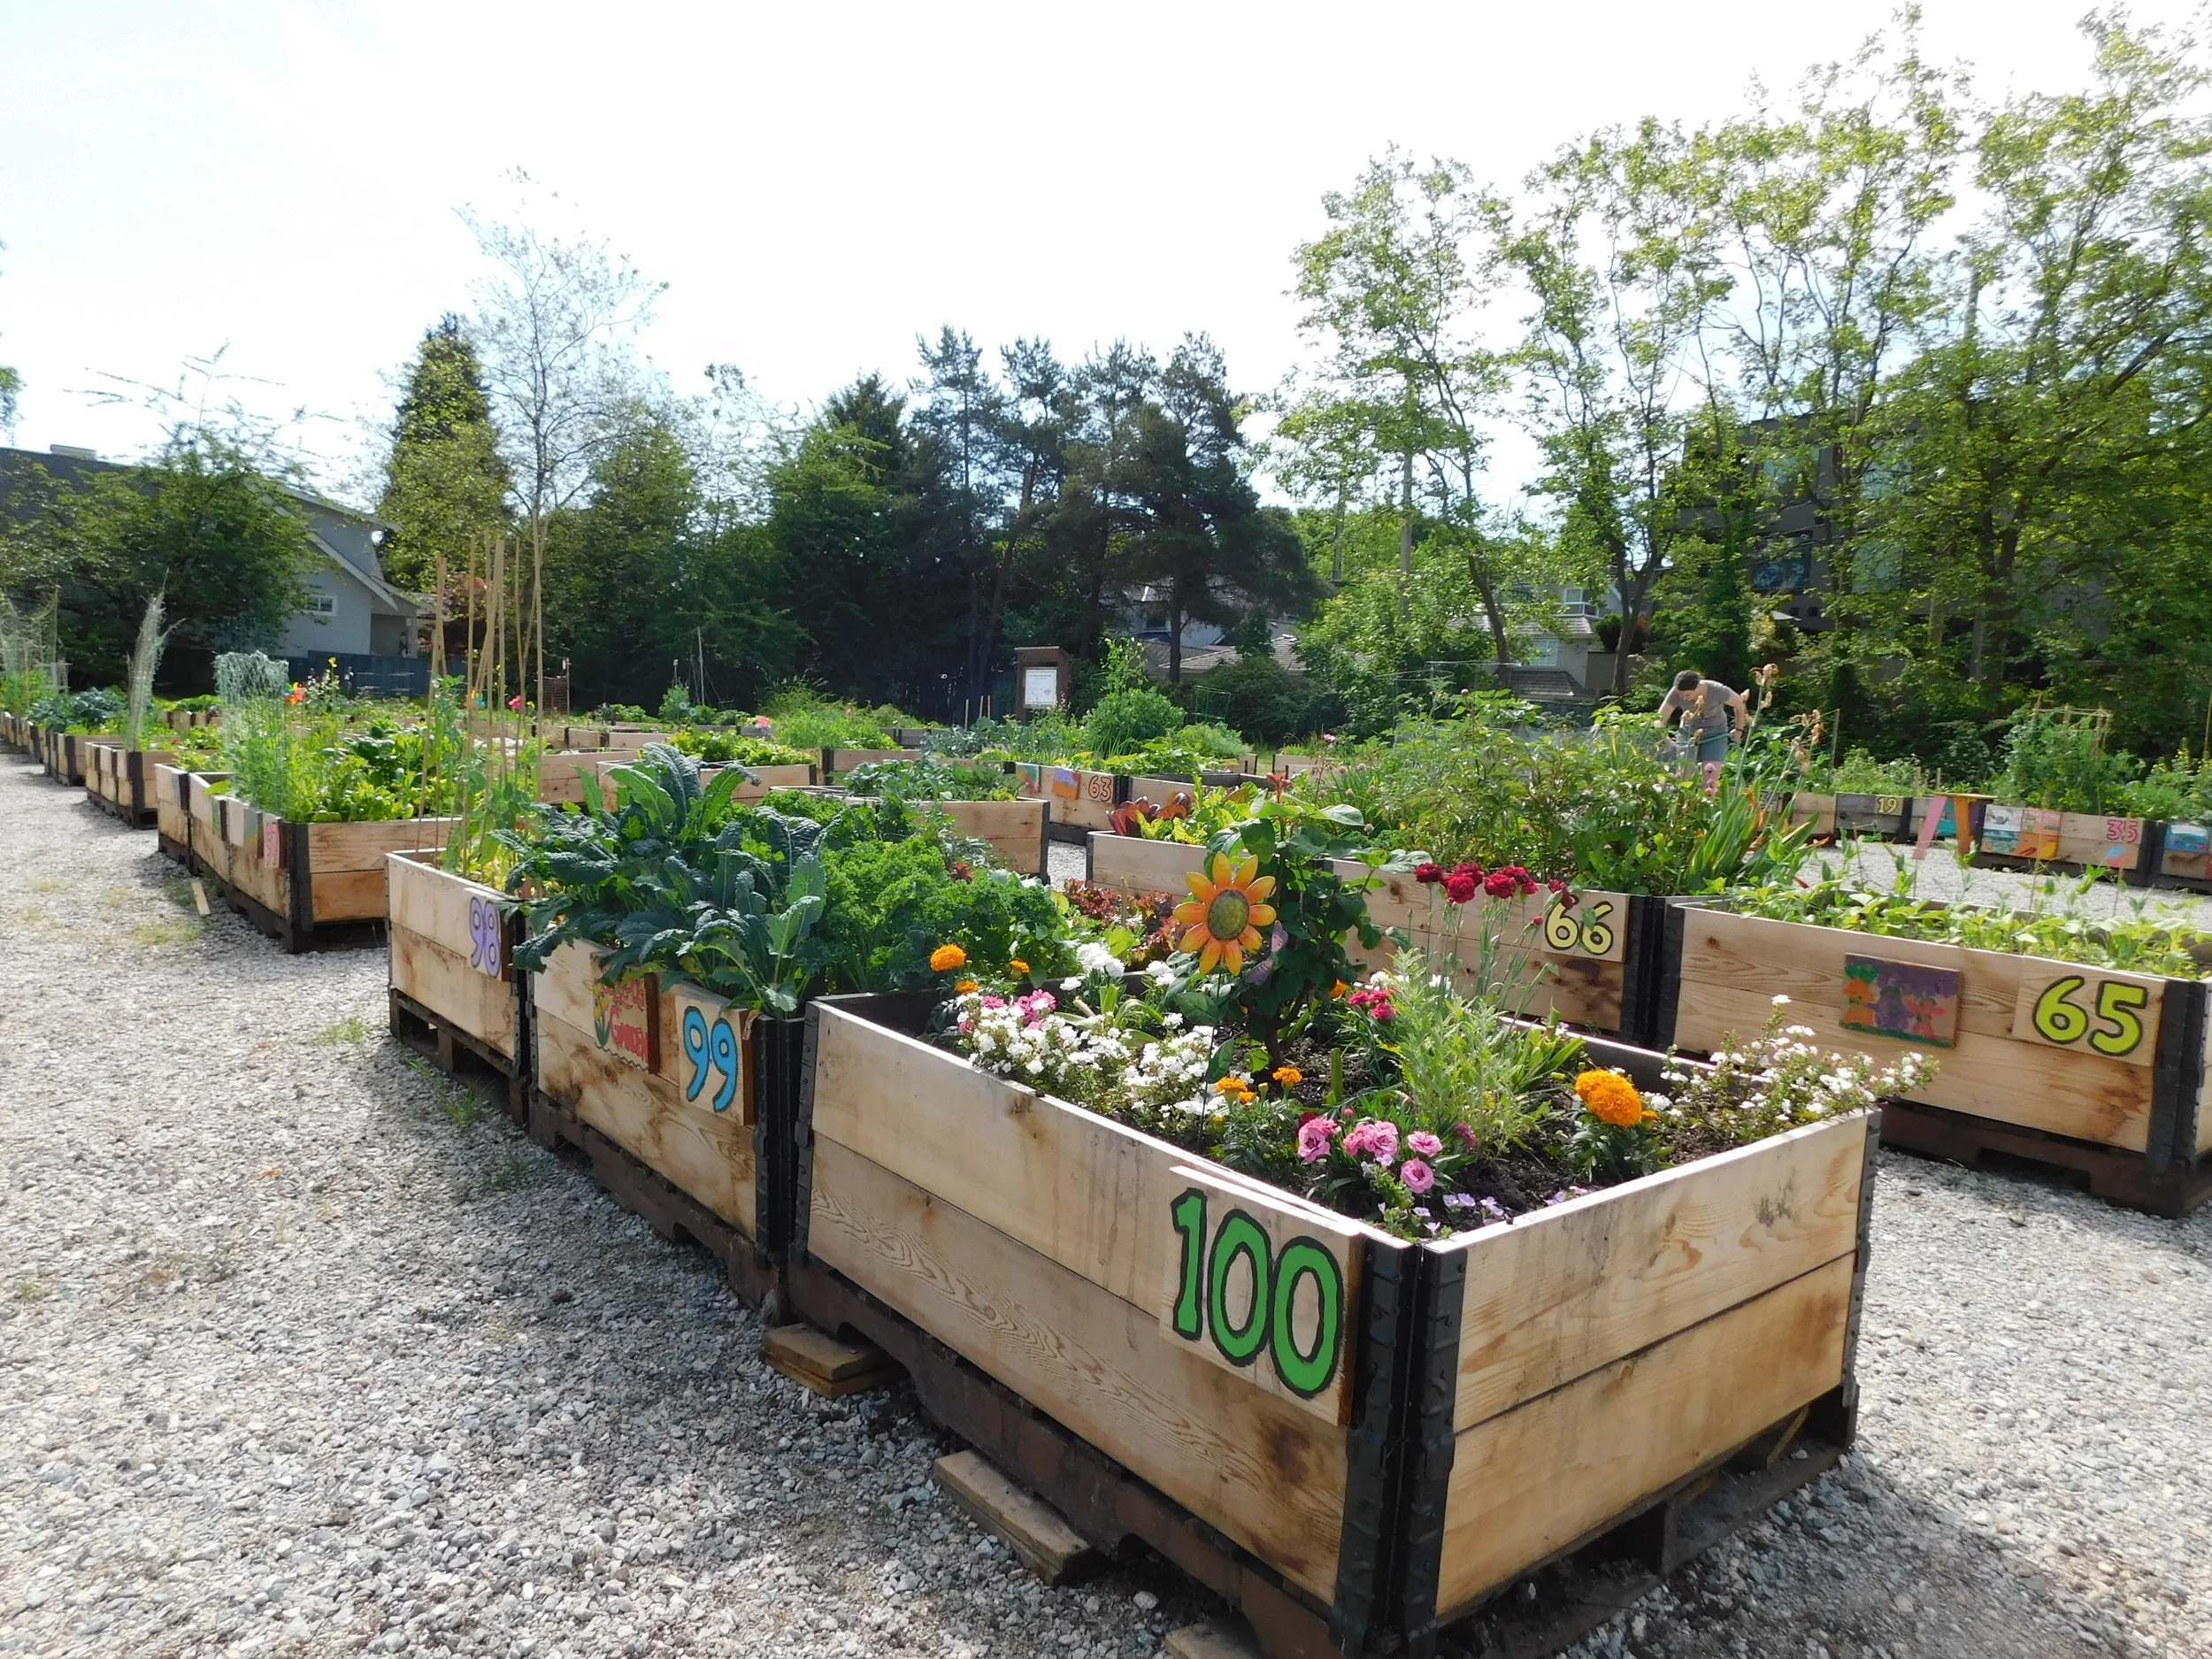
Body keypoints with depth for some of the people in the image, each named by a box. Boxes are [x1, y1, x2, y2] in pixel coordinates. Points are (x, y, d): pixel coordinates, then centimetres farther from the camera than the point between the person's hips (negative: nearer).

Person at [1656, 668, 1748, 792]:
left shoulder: (1717, 691, -29)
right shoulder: (1676, 693, -25)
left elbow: (1739, 704, -10)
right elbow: (1661, 718, -26)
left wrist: (1739, 729, 1)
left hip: (1715, 734, -2)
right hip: (1689, 733, 2)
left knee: (1711, 781, -15)